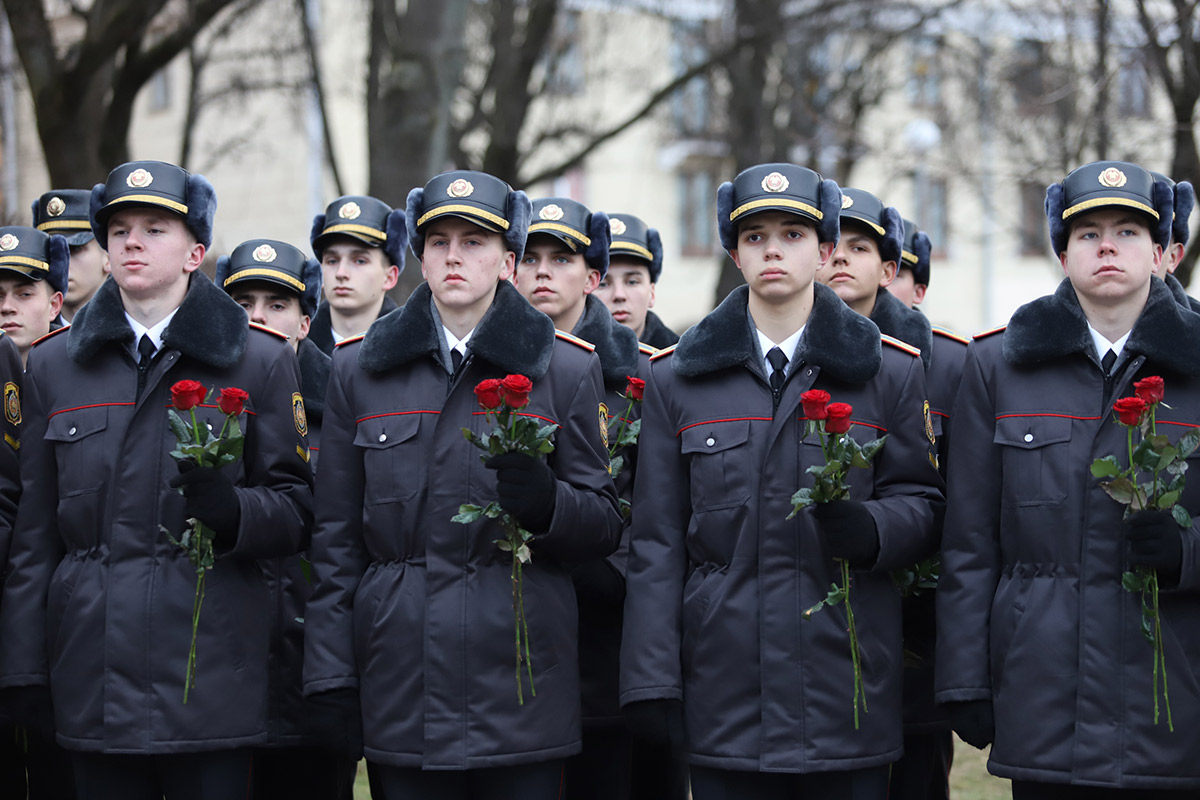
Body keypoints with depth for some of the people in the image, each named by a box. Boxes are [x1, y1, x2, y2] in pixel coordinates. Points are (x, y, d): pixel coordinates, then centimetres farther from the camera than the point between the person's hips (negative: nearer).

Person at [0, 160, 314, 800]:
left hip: (209, 666, -2)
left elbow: (296, 508, 4)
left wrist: (230, 509, -18)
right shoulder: (54, 365, 11)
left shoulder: (261, 361, 5)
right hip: (93, 668, 2)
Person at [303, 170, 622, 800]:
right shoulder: (358, 369, 8)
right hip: (401, 678, 1)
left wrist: (545, 501, -17)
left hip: (523, 677, -1)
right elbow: (336, 537, 9)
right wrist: (329, 676, 3)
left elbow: (604, 526, 6)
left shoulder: (566, 368, 5)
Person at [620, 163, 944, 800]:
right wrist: (651, 679, -2)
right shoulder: (677, 377, 8)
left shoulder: (891, 371, 7)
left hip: (848, 692, 0)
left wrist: (868, 530, -16)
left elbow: (922, 501, 8)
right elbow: (656, 541, 6)